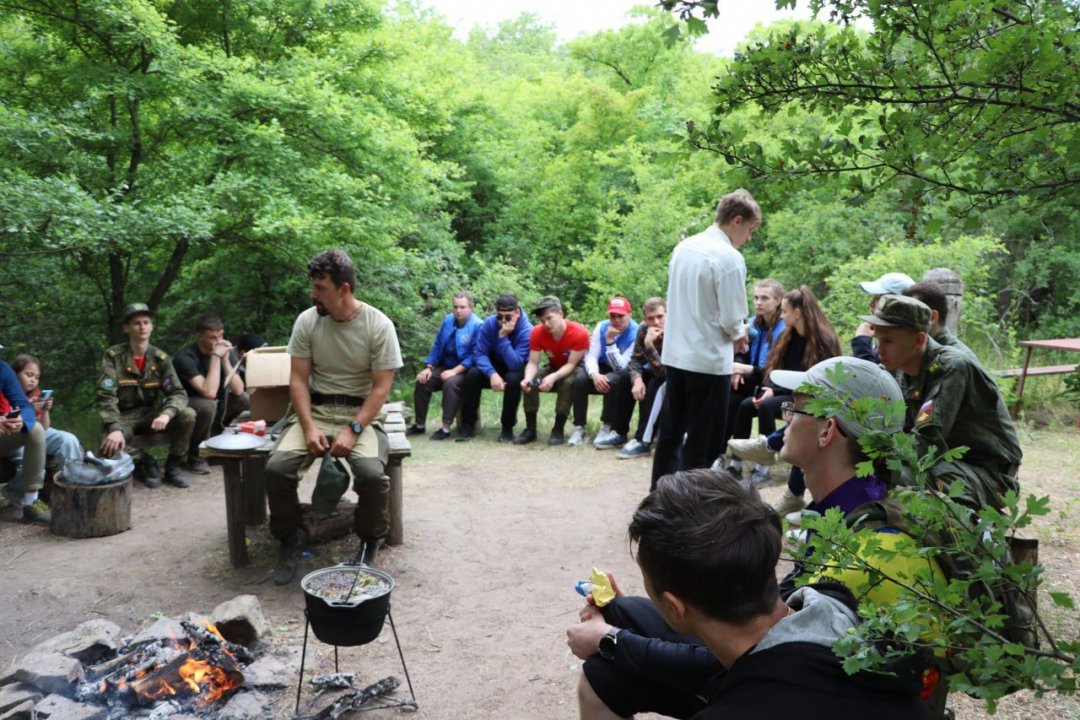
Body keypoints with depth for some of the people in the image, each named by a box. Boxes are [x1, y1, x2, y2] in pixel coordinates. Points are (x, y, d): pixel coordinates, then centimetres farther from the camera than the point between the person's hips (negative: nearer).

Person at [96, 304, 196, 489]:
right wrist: (115, 428, -38)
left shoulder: (160, 358, -3)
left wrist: (166, 414, -34)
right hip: (123, 417, -2)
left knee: (187, 415, -25)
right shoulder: (113, 356, -12)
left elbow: (178, 393, -10)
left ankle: (173, 466, -4)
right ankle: (145, 463, -1)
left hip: (151, 413, 2)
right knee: (109, 446, -34)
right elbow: (106, 397, -20)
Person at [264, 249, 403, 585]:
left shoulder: (379, 325, -10)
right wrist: (309, 427, -15)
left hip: (362, 413, -3)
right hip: (316, 409, 3)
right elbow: (298, 380, -1)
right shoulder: (307, 321, -2)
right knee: (277, 467, -22)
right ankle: (290, 538, 5)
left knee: (372, 472, -30)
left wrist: (352, 430, -21)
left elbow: (381, 387, -10)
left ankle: (370, 542, 0)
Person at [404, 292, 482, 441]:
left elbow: (475, 356, -20)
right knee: (422, 381, -13)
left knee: (451, 383, -35)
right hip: (445, 366, 6)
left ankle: (446, 428, -27)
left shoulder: (477, 326, -16)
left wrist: (454, 371, -26)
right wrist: (428, 367, -2)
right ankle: (419, 425, -2)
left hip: (466, 370, -6)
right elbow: (437, 346, 10)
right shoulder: (448, 320, 3)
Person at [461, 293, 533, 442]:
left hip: (516, 369, -2)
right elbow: (479, 353, -19)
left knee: (513, 378, -37)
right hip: (493, 366, 3)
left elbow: (514, 364, -35)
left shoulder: (527, 331, -26)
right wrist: (492, 373, -36)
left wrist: (503, 336, -40)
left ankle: (508, 427, -18)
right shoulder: (489, 324, -16)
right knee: (473, 374, -27)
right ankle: (468, 424, -15)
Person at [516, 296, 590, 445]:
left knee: (567, 382, -37)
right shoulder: (538, 332, -20)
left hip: (575, 369, -4)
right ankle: (530, 429, -13)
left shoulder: (579, 333, -31)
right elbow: (533, 363, -21)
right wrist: (528, 378, -44)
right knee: (529, 382, -24)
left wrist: (553, 377, -47)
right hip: (554, 367, 4)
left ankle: (559, 429, -24)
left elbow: (571, 364, -29)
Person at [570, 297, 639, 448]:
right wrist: (595, 374, -32)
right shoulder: (601, 327, -4)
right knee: (580, 378, -27)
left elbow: (620, 367, -25)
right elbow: (591, 356, -11)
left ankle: (607, 427, -23)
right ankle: (579, 428, -22)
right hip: (602, 371, 4)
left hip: (624, 378, -4)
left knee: (612, 380, -37)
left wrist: (610, 341, -33)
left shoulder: (635, 334, -19)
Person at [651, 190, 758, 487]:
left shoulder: (683, 248, 7)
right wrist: (739, 336, 6)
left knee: (670, 432, 17)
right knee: (703, 442, 4)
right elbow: (731, 319, -17)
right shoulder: (729, 257, -16)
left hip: (675, 355, 8)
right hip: (708, 360, -7)